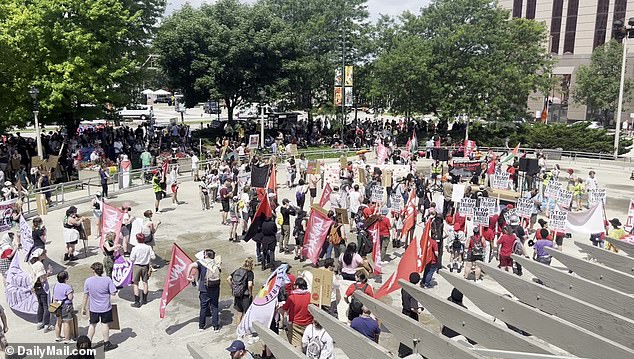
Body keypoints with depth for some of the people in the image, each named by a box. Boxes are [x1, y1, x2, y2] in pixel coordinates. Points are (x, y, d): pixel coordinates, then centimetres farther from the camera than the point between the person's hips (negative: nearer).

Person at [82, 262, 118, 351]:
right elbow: (113, 293, -13)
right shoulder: (107, 280, -15)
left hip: (93, 308, 1)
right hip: (105, 307, -1)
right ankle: (106, 344, 21)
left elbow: (85, 296, -4)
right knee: (105, 324, 11)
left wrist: (83, 308, 6)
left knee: (92, 325, 17)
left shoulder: (88, 281, -11)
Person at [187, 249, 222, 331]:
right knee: (214, 307, 11)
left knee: (203, 307, 12)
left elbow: (191, 265, -21)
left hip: (204, 289, -2)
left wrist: (188, 276, -15)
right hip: (215, 289, 2)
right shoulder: (216, 263, 3)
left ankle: (201, 325, 22)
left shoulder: (201, 262, -6)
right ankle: (215, 326, 14)